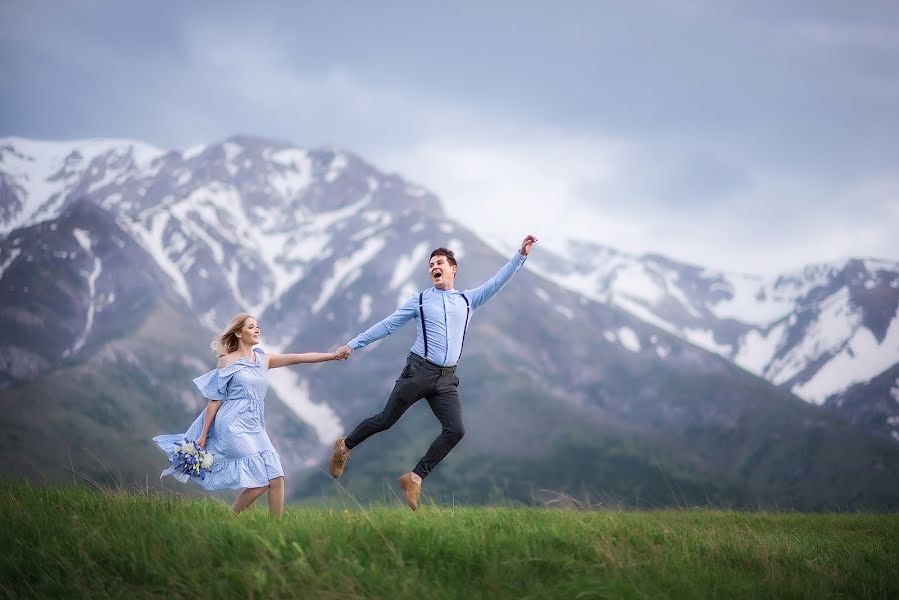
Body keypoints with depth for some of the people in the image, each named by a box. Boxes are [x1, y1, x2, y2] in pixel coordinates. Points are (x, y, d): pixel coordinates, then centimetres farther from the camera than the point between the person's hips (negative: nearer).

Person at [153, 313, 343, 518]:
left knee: (276, 478, -6)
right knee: (260, 481, -14)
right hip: (233, 426, -6)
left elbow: (299, 358, 9)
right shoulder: (228, 361, 0)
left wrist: (333, 355, 1)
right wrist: (203, 435, -3)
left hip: (255, 429, 6)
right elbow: (215, 399, -1)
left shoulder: (264, 359, 15)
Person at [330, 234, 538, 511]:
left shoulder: (468, 300, 14)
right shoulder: (420, 301, 7)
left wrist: (521, 255, 4)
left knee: (455, 430, -13)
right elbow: (386, 325, 6)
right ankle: (345, 446, 23)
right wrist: (352, 344, 2)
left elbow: (498, 281, 12)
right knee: (385, 420, -1)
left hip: (446, 379, 3)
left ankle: (415, 478, -5)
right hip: (419, 371, -3)